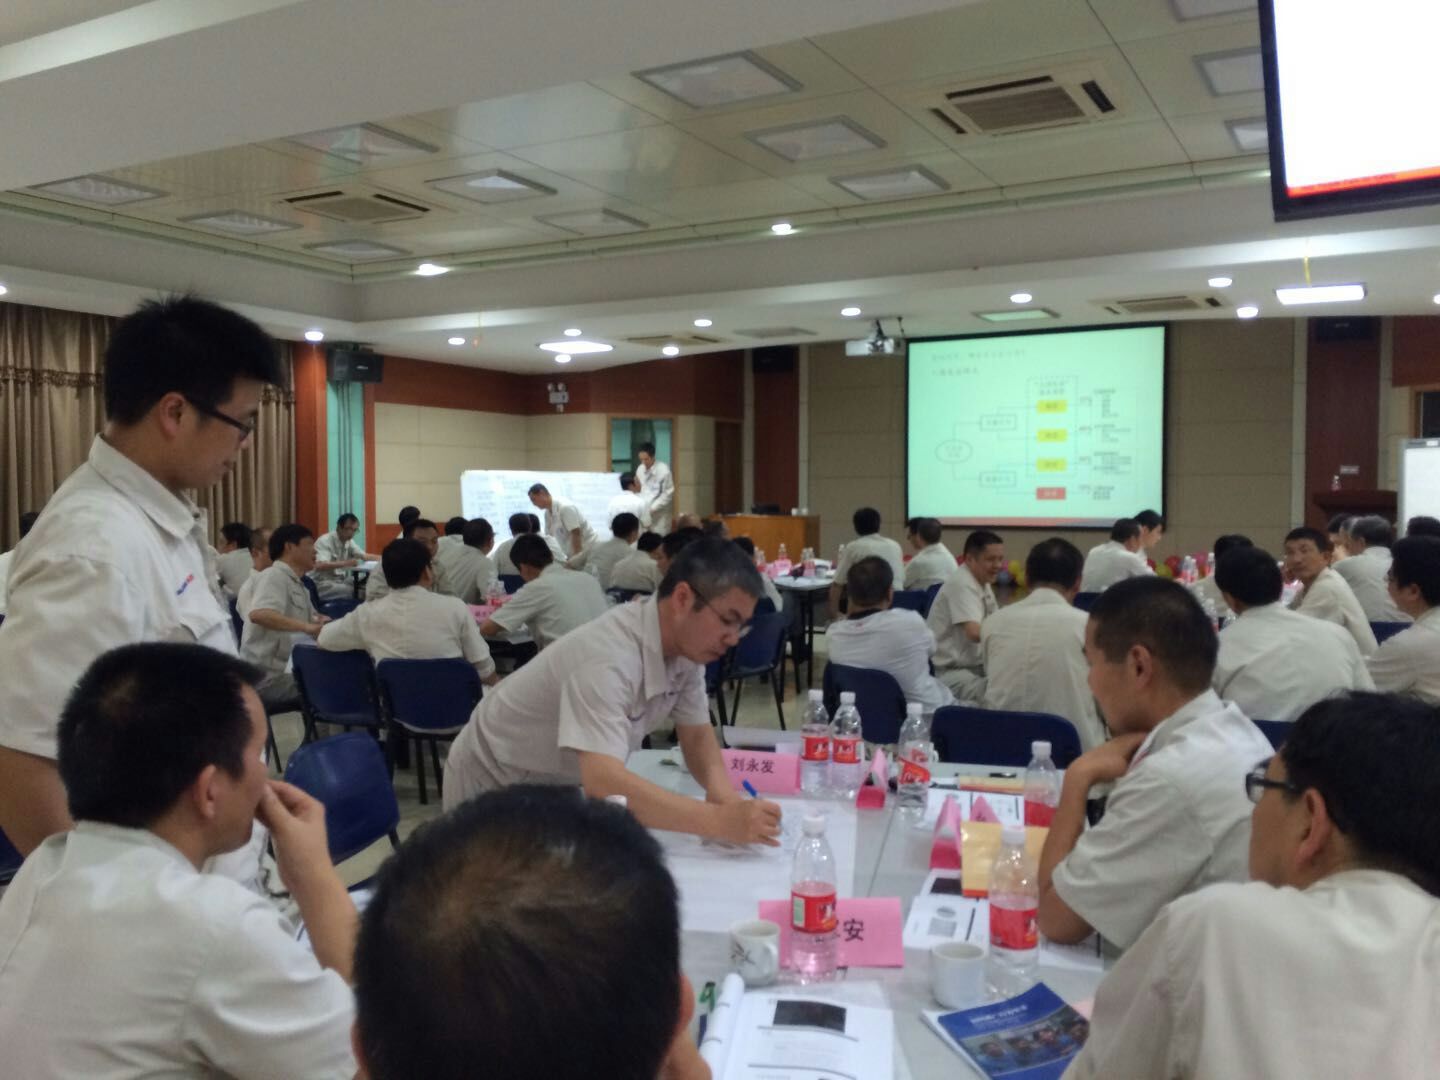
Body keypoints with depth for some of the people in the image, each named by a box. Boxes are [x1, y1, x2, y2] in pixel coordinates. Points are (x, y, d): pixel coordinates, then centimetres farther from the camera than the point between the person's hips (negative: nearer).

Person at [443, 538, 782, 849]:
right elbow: (603, 783, -47)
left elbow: (697, 736, -3)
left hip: (563, 786, 7)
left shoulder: (686, 644, -12)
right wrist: (719, 821, -51)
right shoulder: (608, 656, -36)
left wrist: (720, 789, -24)